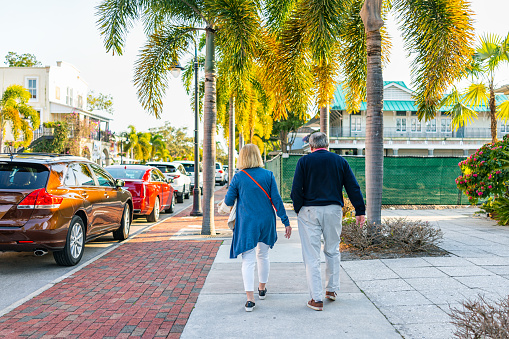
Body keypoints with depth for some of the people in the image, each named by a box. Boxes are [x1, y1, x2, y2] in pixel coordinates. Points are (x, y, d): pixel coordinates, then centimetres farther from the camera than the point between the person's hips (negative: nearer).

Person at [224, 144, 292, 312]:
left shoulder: (238, 177, -7)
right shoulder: (268, 175, -4)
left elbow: (228, 201, -2)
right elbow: (276, 200, -5)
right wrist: (286, 222, 0)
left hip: (246, 223, -2)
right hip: (266, 221, 2)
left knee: (248, 260, 1)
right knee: (263, 255, 20)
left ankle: (250, 298, -6)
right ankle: (262, 289, 36)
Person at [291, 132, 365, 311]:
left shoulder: (304, 161, -1)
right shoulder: (340, 161, 7)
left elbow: (296, 189, -7)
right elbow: (353, 187, 5)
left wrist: (298, 209, 4)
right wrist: (360, 211, 8)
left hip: (310, 211, -3)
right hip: (333, 210, 3)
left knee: (311, 256, 2)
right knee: (332, 251, 20)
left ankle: (316, 299, 4)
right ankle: (332, 289, 30)